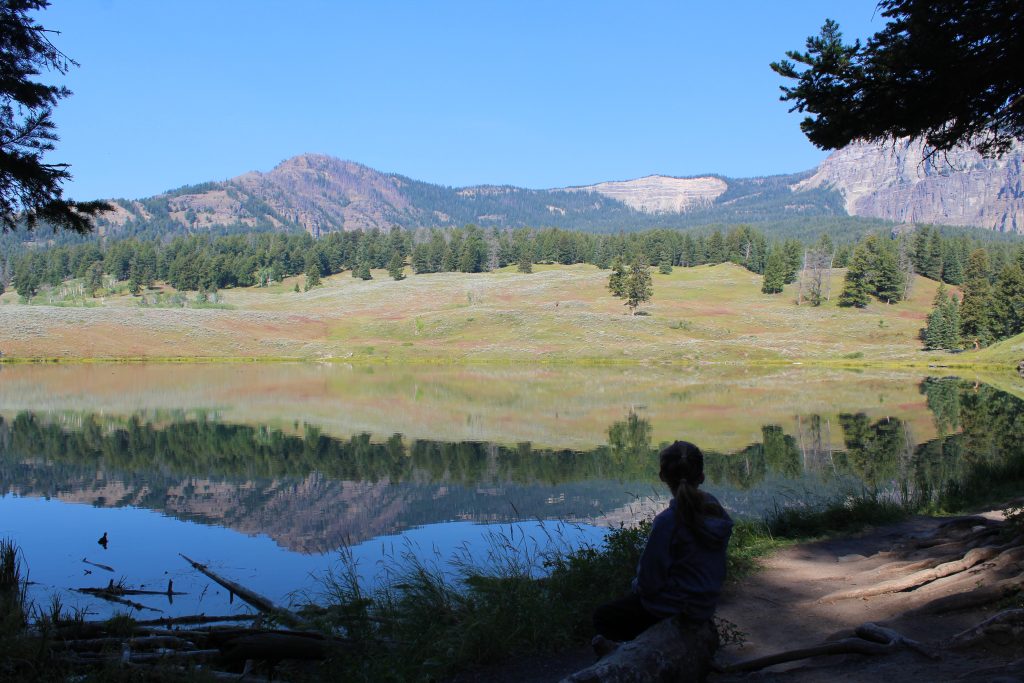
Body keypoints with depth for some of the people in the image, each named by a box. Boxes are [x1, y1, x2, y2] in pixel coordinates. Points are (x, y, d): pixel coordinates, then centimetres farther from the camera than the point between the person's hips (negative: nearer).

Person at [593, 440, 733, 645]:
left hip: (673, 609, -7)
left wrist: (638, 585, 2)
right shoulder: (716, 510, -6)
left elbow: (650, 580, -22)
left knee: (602, 618, 16)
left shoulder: (668, 521, -28)